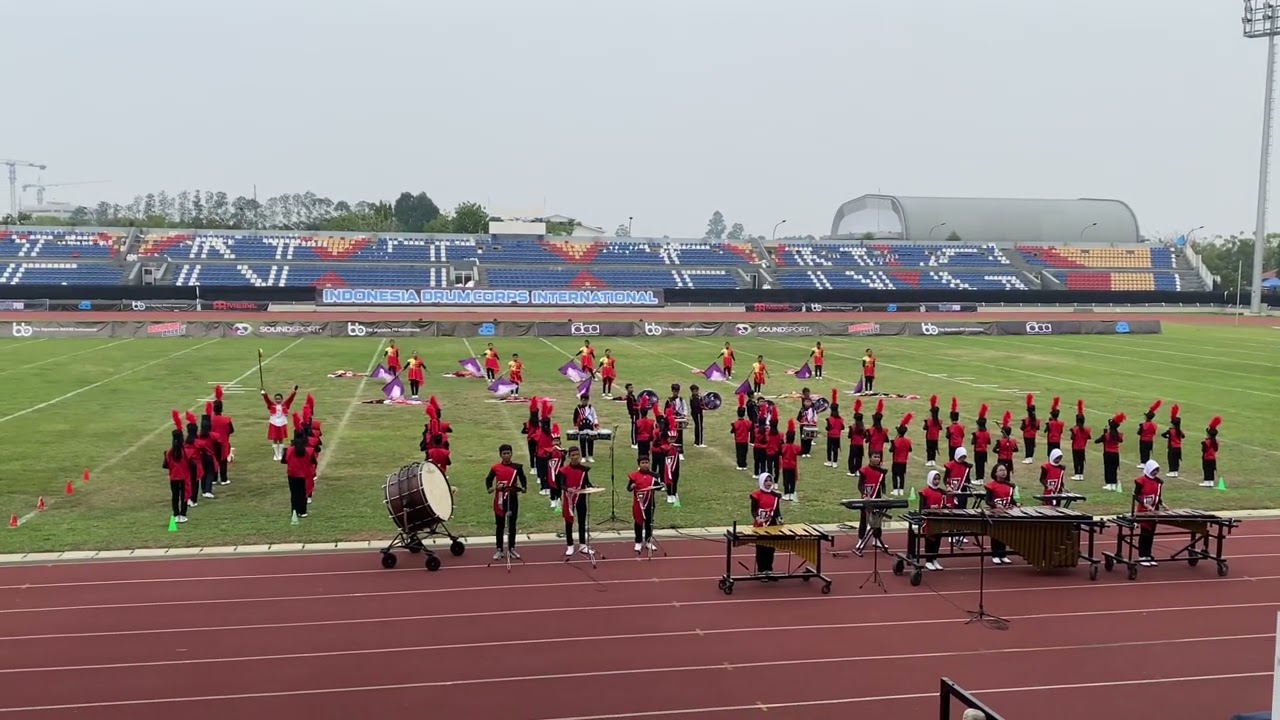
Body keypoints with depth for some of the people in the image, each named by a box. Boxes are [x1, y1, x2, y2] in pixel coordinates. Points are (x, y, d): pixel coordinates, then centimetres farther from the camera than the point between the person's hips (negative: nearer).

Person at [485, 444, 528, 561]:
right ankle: (500, 550, 15)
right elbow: (488, 480, 3)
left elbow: (523, 479, 6)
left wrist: (523, 488, -13)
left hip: (513, 498, 1)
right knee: (500, 525, 7)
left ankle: (511, 549, 18)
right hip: (500, 499, -1)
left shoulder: (517, 467, -1)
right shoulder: (495, 468, -2)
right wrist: (491, 488, -16)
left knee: (512, 524, 7)